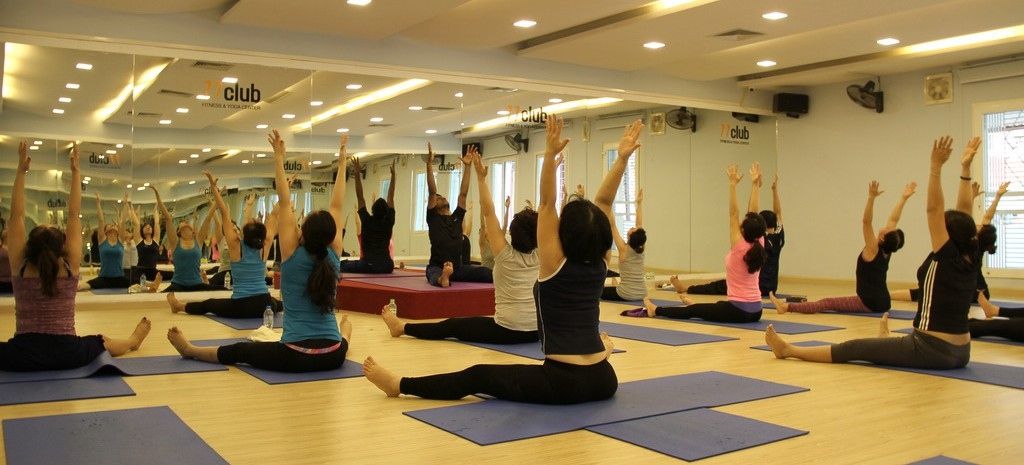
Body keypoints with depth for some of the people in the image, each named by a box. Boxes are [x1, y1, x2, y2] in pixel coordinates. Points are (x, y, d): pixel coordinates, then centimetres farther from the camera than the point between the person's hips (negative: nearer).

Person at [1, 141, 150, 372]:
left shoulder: (20, 267, -4)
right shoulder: (70, 267, -4)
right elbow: (74, 215, 2)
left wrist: (21, 170, 0)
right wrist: (75, 172, 4)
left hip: (23, 355, -1)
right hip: (67, 353, 2)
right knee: (104, 341, 31)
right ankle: (134, 339, 55)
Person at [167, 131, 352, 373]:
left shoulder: (292, 256, -8)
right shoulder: (333, 257, -1)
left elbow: (284, 203, -7)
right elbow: (336, 207, 6)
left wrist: (279, 159, -4)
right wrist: (342, 164, 11)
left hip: (296, 356, -3)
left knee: (238, 351, 21)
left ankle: (190, 349, 42)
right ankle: (343, 332, 74)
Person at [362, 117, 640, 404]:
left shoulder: (555, 264, -8)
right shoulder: (600, 265, 5)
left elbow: (546, 205, -13)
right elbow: (603, 202, 6)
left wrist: (550, 154, -19)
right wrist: (623, 157, 6)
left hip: (564, 383, -5)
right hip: (603, 381, 5)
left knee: (477, 376, 5)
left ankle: (399, 385, 15)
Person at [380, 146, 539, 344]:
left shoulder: (506, 255, -9)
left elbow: (488, 212, -8)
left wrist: (481, 178, -3)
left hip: (506, 331, -4)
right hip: (535, 332, 4)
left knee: (452, 326, 12)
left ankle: (401, 327, 27)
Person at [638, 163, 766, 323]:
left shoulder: (740, 248, -17)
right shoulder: (759, 246, -1)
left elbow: (733, 214, -18)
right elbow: (754, 216, 5)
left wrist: (733, 184, -18)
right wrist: (755, 185, 9)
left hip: (738, 311, -7)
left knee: (692, 311, 11)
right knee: (720, 304, 36)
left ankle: (654, 310, 27)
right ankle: (694, 304, 64)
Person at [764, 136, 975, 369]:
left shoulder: (947, 258, -14)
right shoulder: (968, 262, 4)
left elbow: (933, 209, -19)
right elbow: (964, 221, 10)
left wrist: (936, 166, -18)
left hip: (932, 351, -8)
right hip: (960, 353, 8)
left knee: (854, 348, 2)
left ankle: (789, 349, 12)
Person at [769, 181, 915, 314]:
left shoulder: (873, 250, -15)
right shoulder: (887, 250, 4)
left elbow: (866, 222, -26)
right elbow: (893, 220, 11)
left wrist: (871, 198, -35)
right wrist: (903, 198, 16)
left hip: (869, 303, -9)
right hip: (883, 303, 9)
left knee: (826, 303, -8)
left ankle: (787, 307, -8)